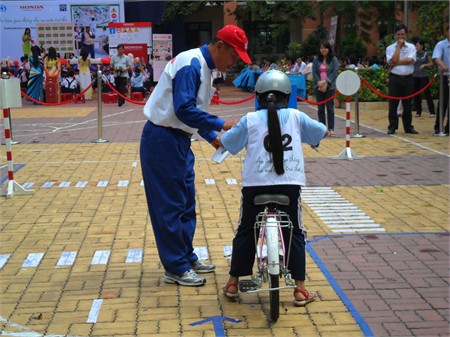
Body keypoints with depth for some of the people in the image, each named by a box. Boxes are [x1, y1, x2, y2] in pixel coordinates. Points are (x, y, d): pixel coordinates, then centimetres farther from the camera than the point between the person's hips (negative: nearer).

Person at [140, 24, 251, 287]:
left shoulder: (204, 67, 12)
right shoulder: (191, 65, -19)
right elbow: (184, 109, -28)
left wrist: (212, 137, 12)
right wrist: (221, 125, -25)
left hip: (179, 141, 10)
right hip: (162, 140, -10)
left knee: (186, 202, 16)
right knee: (170, 205, -3)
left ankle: (187, 257, 27)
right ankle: (176, 268, 6)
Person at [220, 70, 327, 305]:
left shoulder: (250, 120, 4)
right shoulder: (295, 116, 7)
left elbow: (224, 143, 9)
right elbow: (323, 132, 19)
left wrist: (232, 128, 29)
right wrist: (307, 131, 38)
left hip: (256, 184, 0)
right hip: (289, 183, 0)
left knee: (245, 231, 14)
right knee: (294, 233, 10)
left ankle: (233, 283, 21)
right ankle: (300, 289, 10)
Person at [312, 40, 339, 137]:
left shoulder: (334, 59, 1)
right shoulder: (316, 60, 6)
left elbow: (334, 73, -6)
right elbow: (314, 72, 1)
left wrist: (325, 82, -16)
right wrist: (319, 83, -12)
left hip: (330, 86, -2)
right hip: (318, 87, 2)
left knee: (330, 108, 0)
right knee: (320, 108, 4)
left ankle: (331, 129, 4)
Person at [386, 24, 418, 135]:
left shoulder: (411, 47, 6)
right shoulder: (390, 48, 3)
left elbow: (410, 60, -10)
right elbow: (393, 61, -14)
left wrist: (396, 63, -11)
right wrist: (399, 46, -8)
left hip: (408, 78, 1)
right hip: (395, 78, -1)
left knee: (407, 104, 7)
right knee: (393, 104, 0)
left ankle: (408, 127, 16)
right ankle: (392, 127, 7)